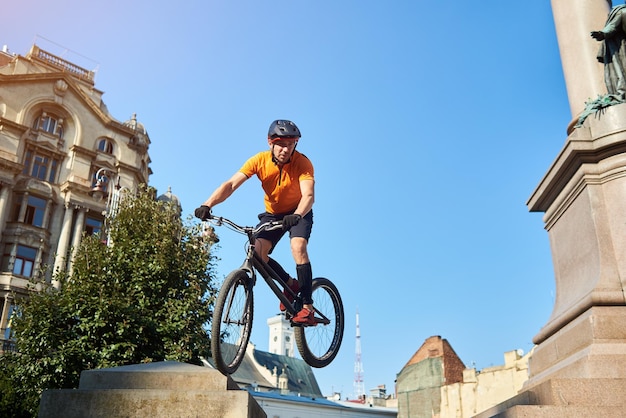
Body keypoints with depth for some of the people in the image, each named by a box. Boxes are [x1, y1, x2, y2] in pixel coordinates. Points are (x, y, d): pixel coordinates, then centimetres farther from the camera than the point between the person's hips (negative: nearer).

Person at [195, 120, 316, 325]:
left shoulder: (302, 162, -25)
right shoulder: (259, 160, -20)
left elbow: (308, 195, -37)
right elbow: (231, 184, -29)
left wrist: (297, 215, -58)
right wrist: (208, 205, -44)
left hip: (299, 214, -3)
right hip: (272, 214, 3)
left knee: (298, 246, -30)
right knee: (257, 253, -17)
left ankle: (307, 306, -21)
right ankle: (290, 284, 10)